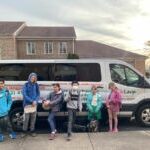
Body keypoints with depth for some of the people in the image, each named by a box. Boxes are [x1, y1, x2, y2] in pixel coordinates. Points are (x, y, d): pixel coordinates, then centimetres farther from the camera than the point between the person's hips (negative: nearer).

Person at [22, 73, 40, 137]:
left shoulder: (36, 85, 5)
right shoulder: (26, 85, -4)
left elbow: (38, 94, 6)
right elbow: (24, 95, -10)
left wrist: (35, 101, -12)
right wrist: (32, 101, -16)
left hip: (34, 104, 3)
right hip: (27, 104, -3)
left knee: (33, 118, 9)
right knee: (26, 119, 0)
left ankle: (32, 131, 23)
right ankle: (24, 131, 18)